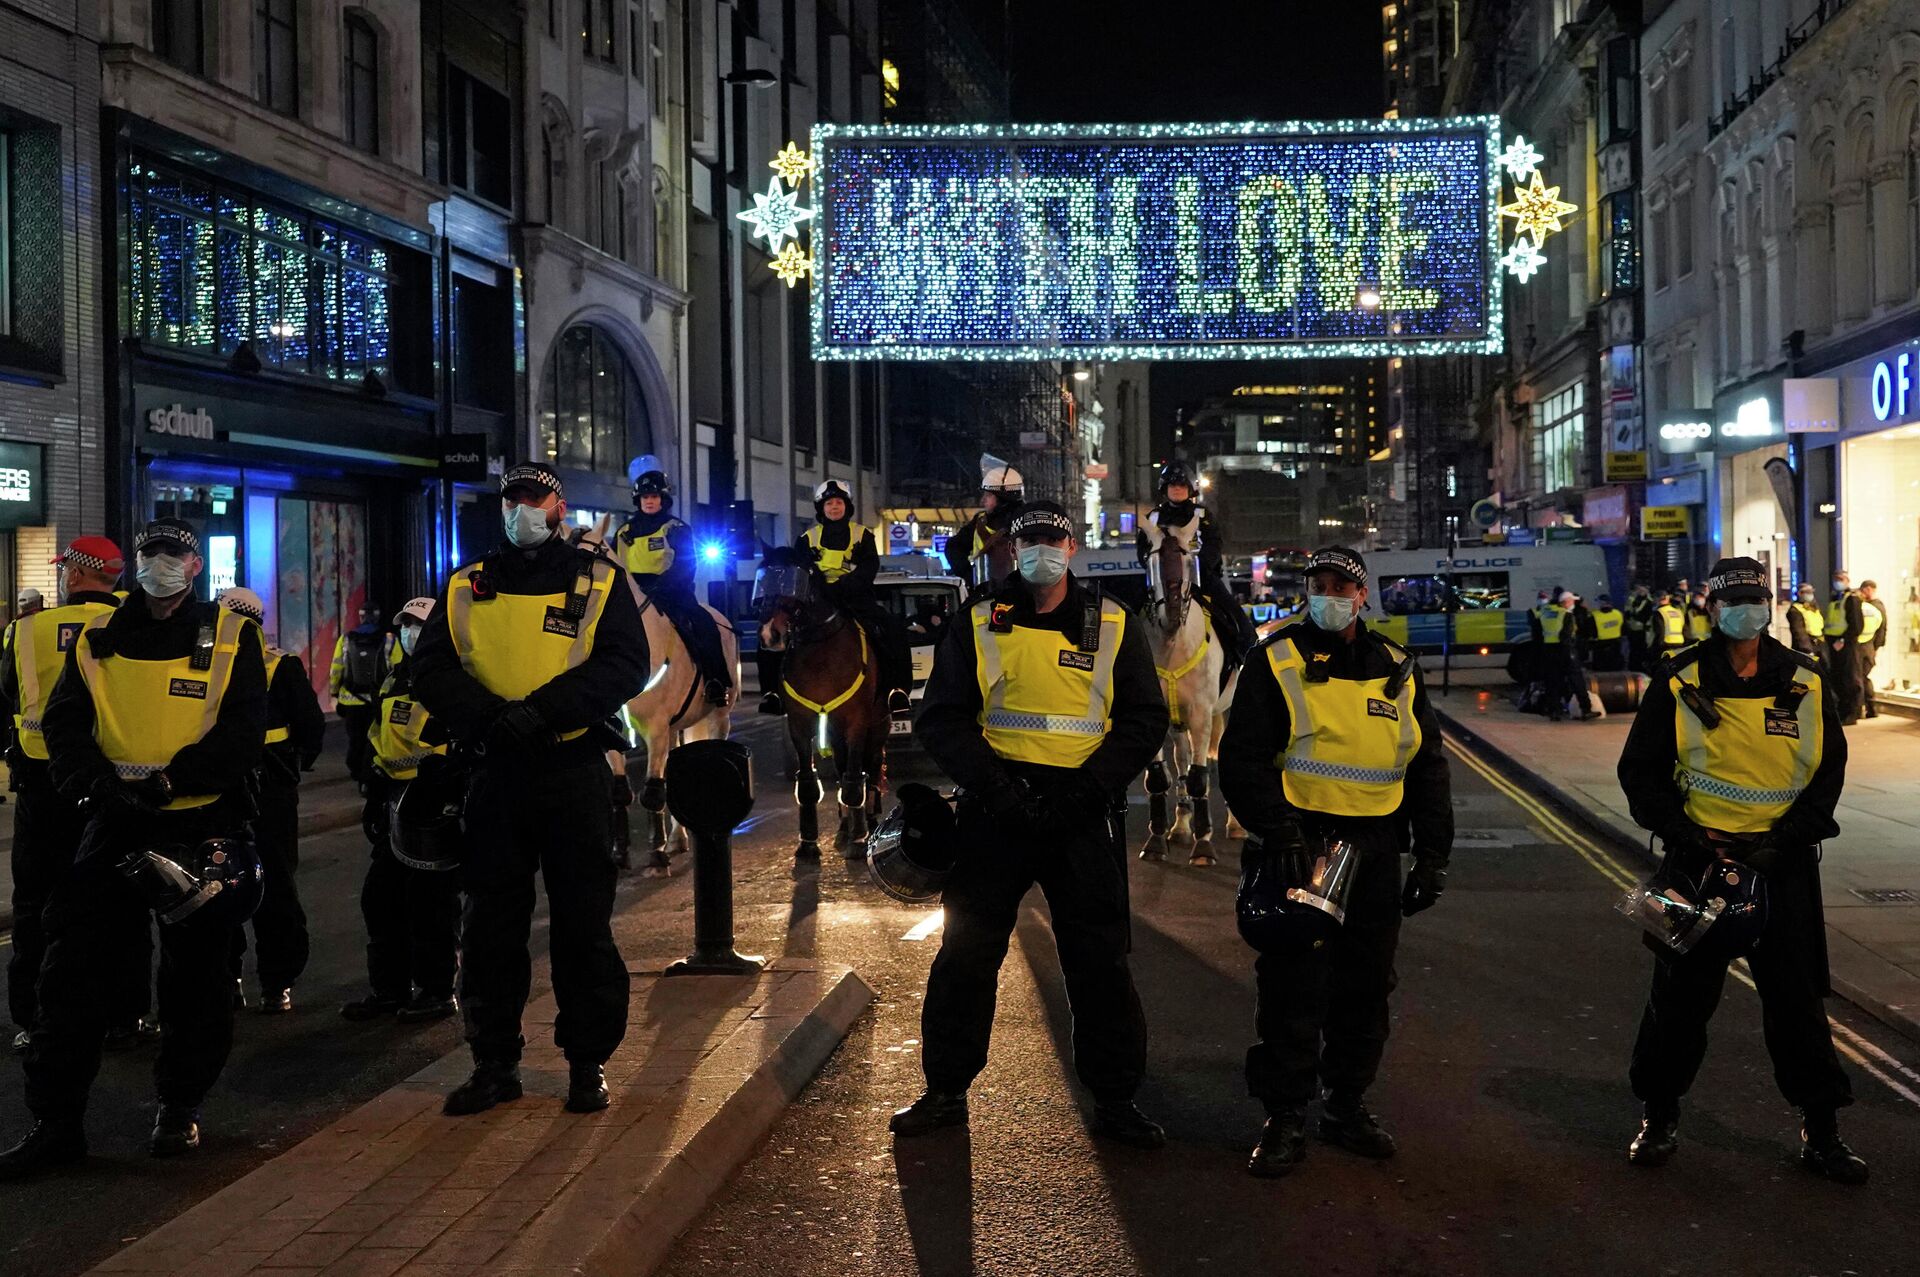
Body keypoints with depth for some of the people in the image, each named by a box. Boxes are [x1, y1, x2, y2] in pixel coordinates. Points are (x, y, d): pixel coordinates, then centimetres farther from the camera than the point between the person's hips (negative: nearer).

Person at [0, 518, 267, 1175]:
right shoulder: (98, 640, 9)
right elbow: (64, 727, 4)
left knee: (195, 970, 6)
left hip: (203, 827, -2)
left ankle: (180, 1107, 22)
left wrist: (167, 781, -17)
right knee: (70, 967, -2)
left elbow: (241, 735, -8)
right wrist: (100, 784, -14)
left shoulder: (230, 638, 0)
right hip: (114, 826, 3)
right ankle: (55, 1121, 6)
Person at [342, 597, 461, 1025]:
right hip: (397, 800, 9)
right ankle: (389, 988, 20)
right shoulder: (394, 680, 17)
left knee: (430, 900, -4)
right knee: (381, 897, 11)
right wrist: (374, 799, 20)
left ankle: (437, 991, 6)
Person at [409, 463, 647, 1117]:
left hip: (575, 774, -3)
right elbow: (431, 669, 3)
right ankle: (494, 1062, 19)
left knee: (583, 926, 3)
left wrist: (539, 709, -21)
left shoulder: (598, 581, 3)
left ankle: (588, 1063, 15)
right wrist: (489, 716, -16)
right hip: (494, 774, 3)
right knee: (489, 925, 7)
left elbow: (625, 665, -10)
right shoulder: (467, 588, 12)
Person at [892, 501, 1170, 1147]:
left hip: (1080, 817, 0)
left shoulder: (1113, 627, 6)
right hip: (995, 812, 0)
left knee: (1100, 962, 4)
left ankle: (1114, 1099, 17)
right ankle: (946, 1091, 19)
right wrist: (991, 781, -12)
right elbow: (941, 719, 3)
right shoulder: (978, 626, 6)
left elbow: (1144, 719, 4)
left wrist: (1089, 787, -10)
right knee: (965, 954, 5)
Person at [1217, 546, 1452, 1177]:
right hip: (1298, 846, -4)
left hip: (1374, 856, 4)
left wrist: (1432, 855, 10)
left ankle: (1348, 1106, 25)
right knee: (1291, 989, -3)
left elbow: (1428, 769, 17)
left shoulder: (1398, 671, 12)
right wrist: (1278, 832, -19)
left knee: (1366, 988, 10)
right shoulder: (1276, 664, -1)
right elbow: (1242, 760, -7)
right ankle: (1285, 1118, 8)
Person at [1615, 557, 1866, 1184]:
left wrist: (1783, 842, -8)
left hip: (1783, 860, 1)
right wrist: (1688, 836, -12)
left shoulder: (1806, 684, 2)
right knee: (1681, 994, 6)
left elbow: (1828, 773, 5)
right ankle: (1659, 1116, 22)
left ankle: (1820, 1131, 19)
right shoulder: (1679, 683, -3)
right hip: (1698, 857, -1)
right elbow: (1641, 771, 0)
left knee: (1797, 996, 6)